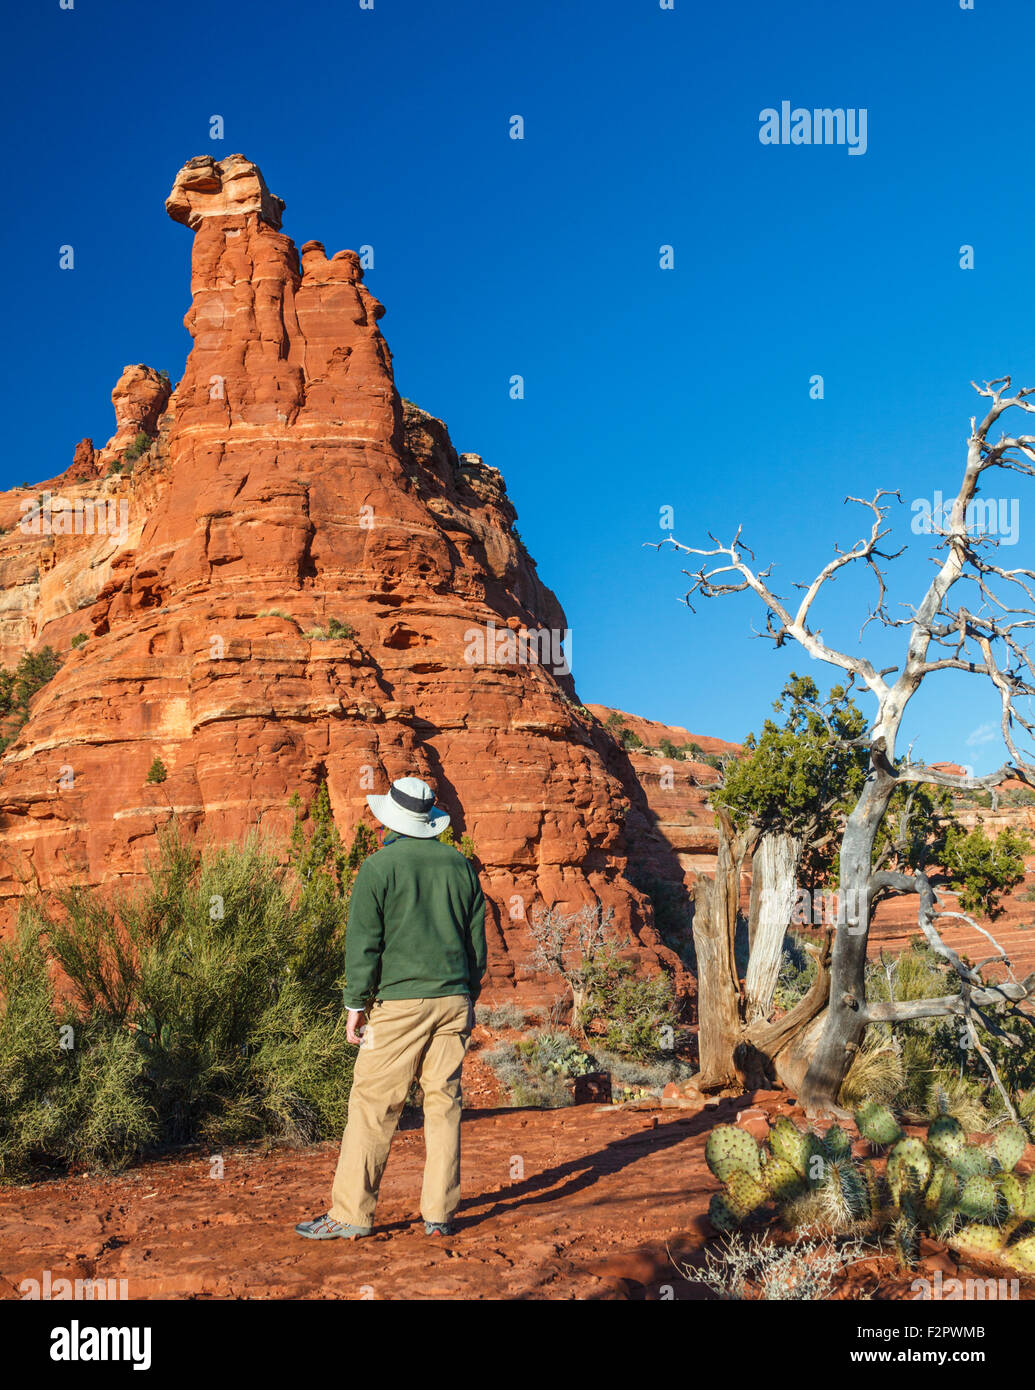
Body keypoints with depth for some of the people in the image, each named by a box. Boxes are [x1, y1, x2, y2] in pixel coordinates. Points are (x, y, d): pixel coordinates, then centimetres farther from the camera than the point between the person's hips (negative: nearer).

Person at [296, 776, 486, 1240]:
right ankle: (440, 1213, 11)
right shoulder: (460, 865, 9)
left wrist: (355, 1003, -1)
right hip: (454, 998, 5)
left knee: (372, 1105, 0)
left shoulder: (379, 867, -6)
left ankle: (351, 1213, 3)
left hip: (401, 1002, -5)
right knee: (443, 1103, 8)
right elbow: (477, 940, 13)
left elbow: (363, 942, -8)